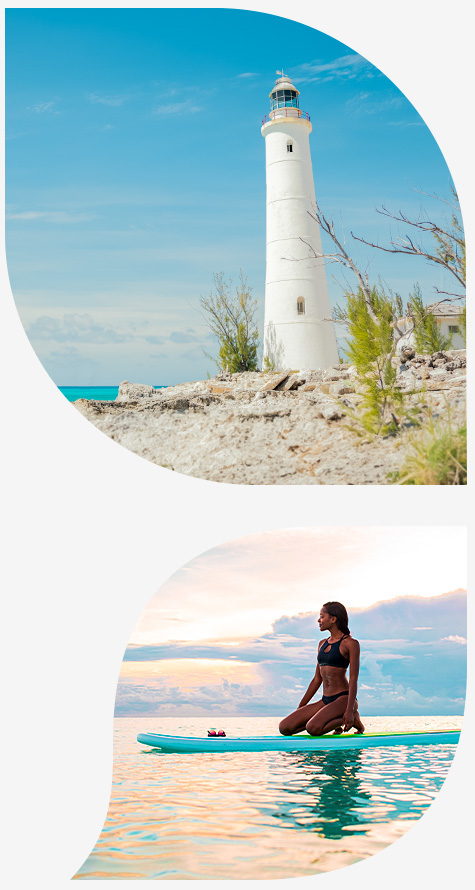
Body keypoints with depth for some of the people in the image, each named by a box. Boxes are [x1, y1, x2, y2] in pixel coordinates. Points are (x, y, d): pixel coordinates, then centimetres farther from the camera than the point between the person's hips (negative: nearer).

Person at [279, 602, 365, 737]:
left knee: (313, 728, -30)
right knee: (284, 727, -8)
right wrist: (300, 708, 17)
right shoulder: (322, 644, 16)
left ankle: (352, 718, -3)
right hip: (325, 700, 7)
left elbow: (353, 679, -12)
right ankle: (332, 722, 6)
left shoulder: (350, 643, -6)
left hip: (343, 699, -7)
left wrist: (350, 710, -22)